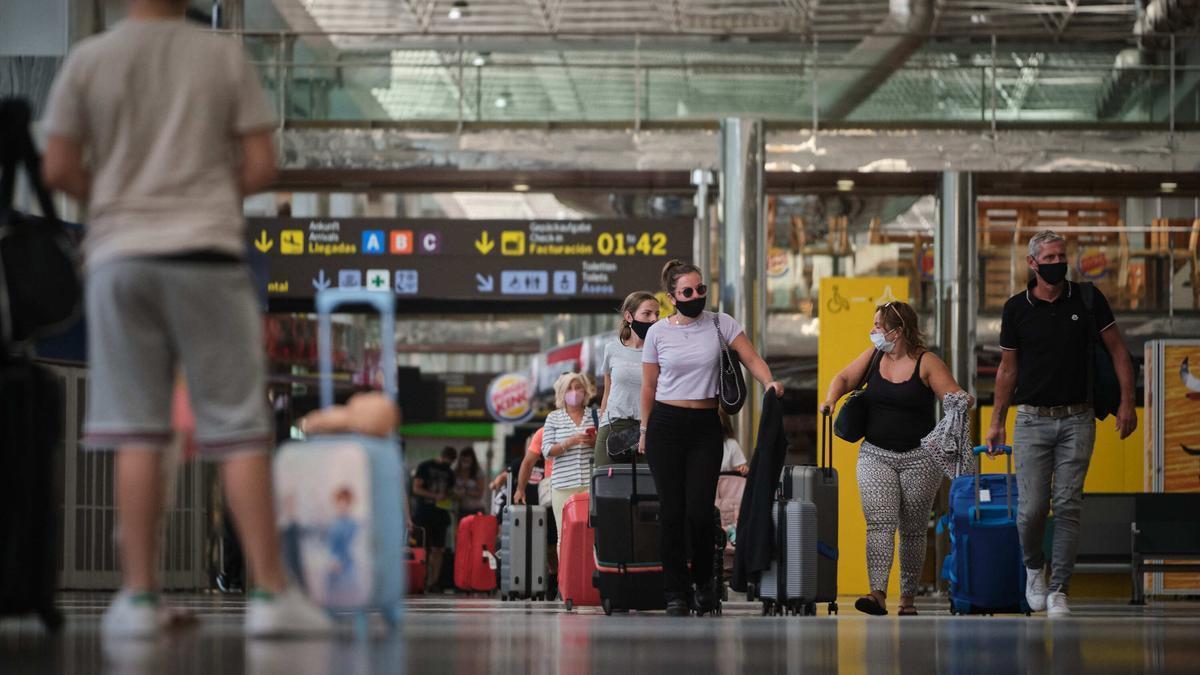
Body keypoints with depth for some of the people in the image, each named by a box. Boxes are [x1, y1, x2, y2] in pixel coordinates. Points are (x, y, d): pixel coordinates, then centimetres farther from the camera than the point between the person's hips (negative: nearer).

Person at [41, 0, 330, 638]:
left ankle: (139, 595, 2)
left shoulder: (88, 59, 2)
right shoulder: (225, 55, 1)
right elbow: (260, 166, 0)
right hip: (207, 250, -1)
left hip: (120, 252, 1)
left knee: (135, 434, 3)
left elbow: (58, 169, 1)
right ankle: (270, 592, 0)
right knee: (240, 431, 2)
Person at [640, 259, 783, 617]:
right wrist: (645, 432, 13)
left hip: (705, 426, 0)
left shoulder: (720, 324, 2)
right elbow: (649, 386, 10)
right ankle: (676, 591, 8)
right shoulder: (658, 333, 3)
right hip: (666, 424, 0)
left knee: (699, 509, -8)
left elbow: (751, 359, -2)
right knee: (672, 510, -1)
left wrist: (769, 381, -22)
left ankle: (704, 580, 17)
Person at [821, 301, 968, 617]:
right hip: (876, 454, 3)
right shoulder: (873, 356, 8)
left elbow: (955, 398, -9)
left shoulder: (926, 363, -6)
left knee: (913, 531, 5)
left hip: (919, 457, -3)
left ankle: (908, 599, 15)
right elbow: (843, 379, 14)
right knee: (879, 522, -14)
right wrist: (831, 399, -5)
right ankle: (878, 594, -24)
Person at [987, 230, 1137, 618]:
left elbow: (1118, 351, 5)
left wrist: (1127, 402, -3)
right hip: (1033, 420, 0)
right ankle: (1034, 568, 24)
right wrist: (997, 422, 7)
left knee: (1068, 506, -3)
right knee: (1033, 507, -5)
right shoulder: (1017, 308, 2)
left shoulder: (1088, 299, 1)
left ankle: (1059, 590, 2)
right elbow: (1008, 368, 9)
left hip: (1077, 419, 0)